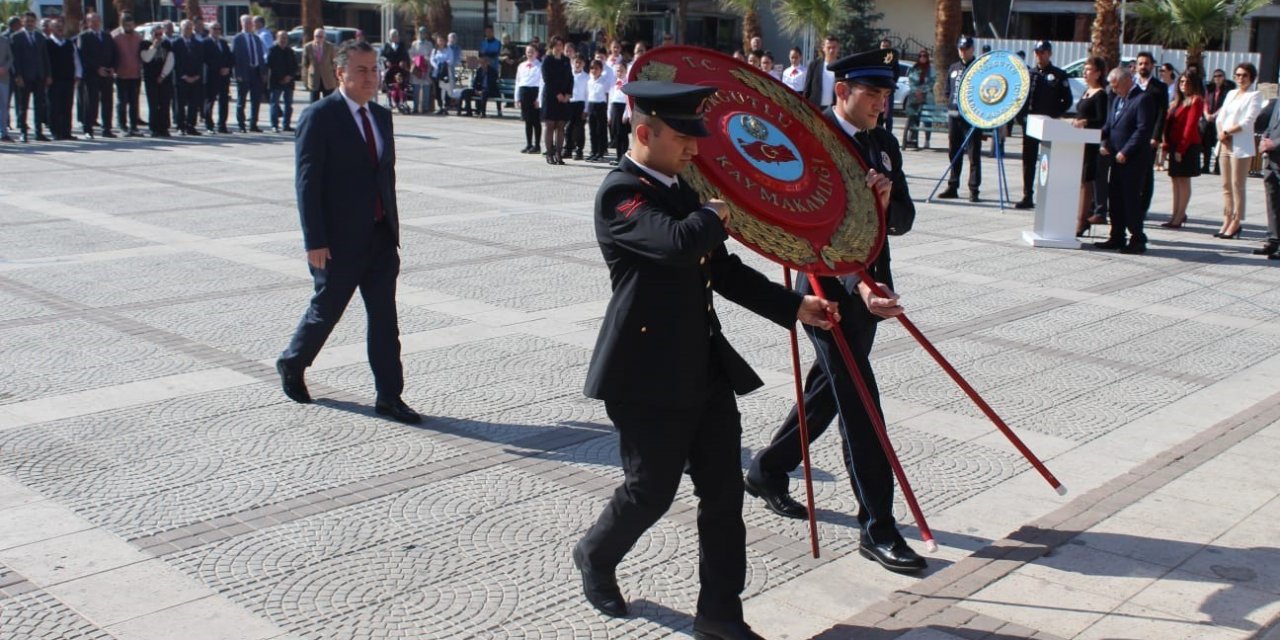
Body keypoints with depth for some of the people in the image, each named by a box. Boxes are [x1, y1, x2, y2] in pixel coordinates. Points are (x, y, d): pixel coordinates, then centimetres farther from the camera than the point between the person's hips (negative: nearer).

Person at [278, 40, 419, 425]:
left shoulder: (381, 116, 10)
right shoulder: (319, 117, -11)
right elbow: (308, 182, -14)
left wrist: (392, 226, 12)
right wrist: (315, 241, -17)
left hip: (381, 238, 6)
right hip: (340, 241, -6)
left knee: (385, 318, 3)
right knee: (326, 310, 10)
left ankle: (389, 396, 9)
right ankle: (291, 364, 36)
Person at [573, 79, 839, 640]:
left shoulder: (681, 190, 13)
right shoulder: (620, 193, -14)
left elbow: (724, 270, 17)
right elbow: (678, 243, -33)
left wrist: (794, 306, 8)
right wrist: (716, 213, -11)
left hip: (705, 367, 8)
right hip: (648, 377, -8)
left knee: (724, 492, 8)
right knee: (651, 489, 6)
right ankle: (595, 556, 35)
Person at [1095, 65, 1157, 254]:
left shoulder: (1143, 99, -12)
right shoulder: (1117, 100, 16)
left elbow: (1143, 130, -18)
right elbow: (1109, 125, 19)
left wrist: (1125, 152, -19)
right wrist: (1105, 143, 1)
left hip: (1134, 160, -9)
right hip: (1118, 158, 9)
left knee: (1131, 198, -6)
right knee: (1115, 197, 11)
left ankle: (1137, 240, 1)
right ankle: (1117, 237, 19)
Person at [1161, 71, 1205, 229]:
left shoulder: (1195, 101, -7)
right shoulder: (1176, 102, 18)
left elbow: (1191, 126, -14)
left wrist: (1181, 148, -18)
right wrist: (1167, 145, 5)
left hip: (1187, 147, -8)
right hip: (1175, 146, 8)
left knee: (1183, 181, -5)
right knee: (1176, 181, 9)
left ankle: (1178, 218, -5)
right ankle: (1177, 215, 14)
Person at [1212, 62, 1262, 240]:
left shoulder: (1255, 96, -2)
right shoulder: (1231, 93, 18)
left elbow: (1247, 122, -10)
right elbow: (1221, 117, 12)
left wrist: (1227, 132, -11)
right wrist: (1221, 133, -6)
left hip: (1241, 146, -6)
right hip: (1224, 144, 6)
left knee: (1237, 185, -6)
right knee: (1226, 185, 7)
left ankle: (1236, 223, -2)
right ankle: (1227, 221, 10)